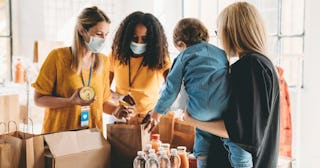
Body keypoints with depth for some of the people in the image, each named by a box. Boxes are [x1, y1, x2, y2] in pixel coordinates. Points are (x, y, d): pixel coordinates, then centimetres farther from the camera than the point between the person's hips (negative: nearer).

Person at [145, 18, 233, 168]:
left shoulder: (184, 56, 16)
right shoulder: (220, 52, 26)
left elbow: (172, 88, 14)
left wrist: (158, 111, 28)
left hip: (200, 111, -2)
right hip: (226, 109, 2)